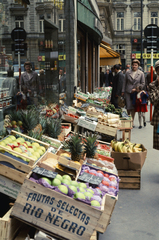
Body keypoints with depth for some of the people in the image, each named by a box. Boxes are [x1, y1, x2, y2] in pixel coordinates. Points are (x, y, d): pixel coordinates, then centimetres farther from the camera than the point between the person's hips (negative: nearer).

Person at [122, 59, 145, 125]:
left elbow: (142, 83, 5)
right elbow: (125, 82, 9)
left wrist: (136, 89, -7)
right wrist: (123, 91, 6)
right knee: (128, 107, -3)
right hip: (128, 92, 1)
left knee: (133, 107, 3)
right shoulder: (128, 72, 5)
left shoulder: (141, 73, 1)